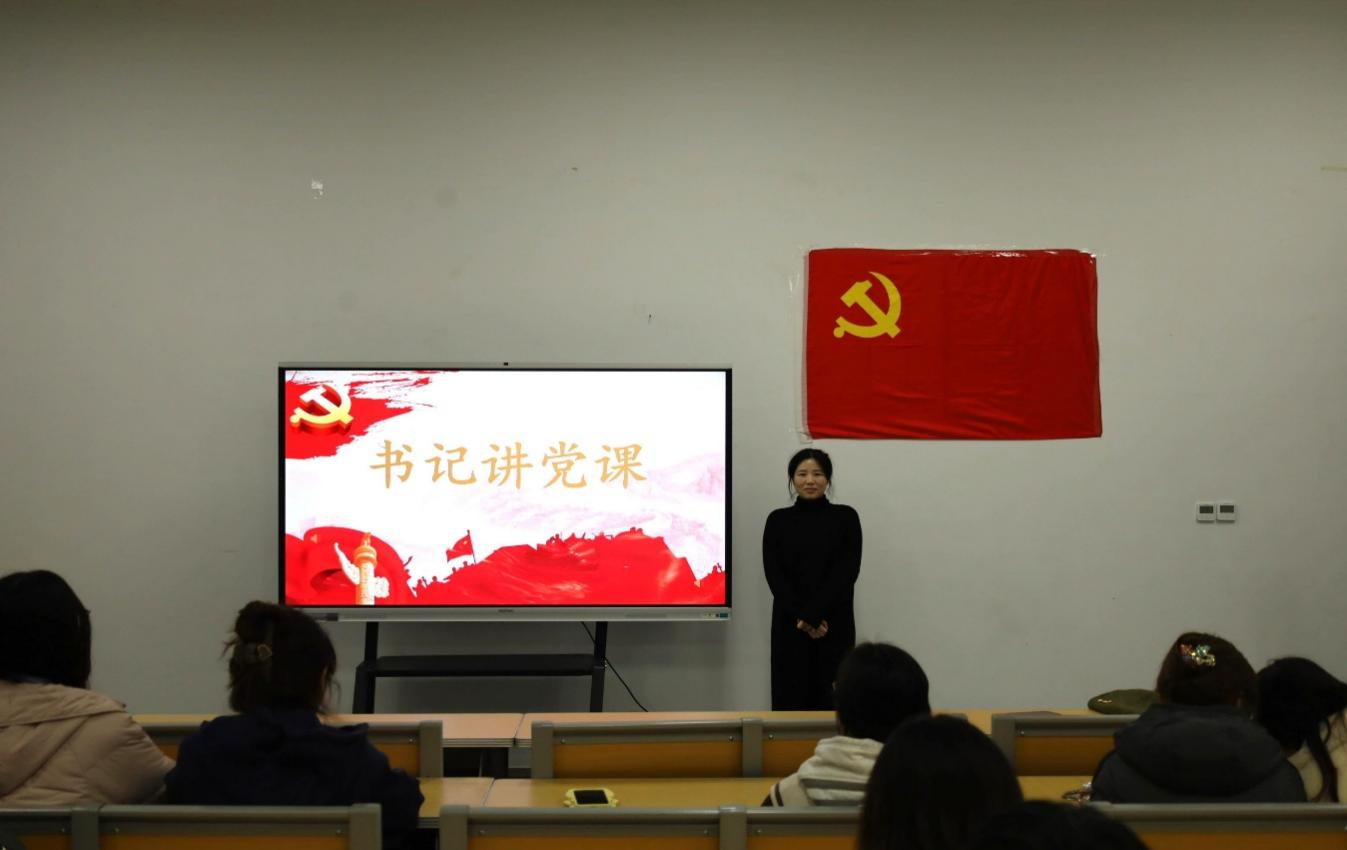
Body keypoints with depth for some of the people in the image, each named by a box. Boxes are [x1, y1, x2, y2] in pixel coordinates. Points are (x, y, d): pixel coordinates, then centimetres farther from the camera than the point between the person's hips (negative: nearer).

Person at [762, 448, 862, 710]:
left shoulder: (845, 518, 3)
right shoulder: (778, 520, 7)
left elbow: (847, 572, -5)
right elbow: (774, 574, 0)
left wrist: (813, 615, -14)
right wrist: (801, 618, -12)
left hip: (833, 627, -1)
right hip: (789, 627, 1)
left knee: (829, 701, -4)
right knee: (791, 699, -1)